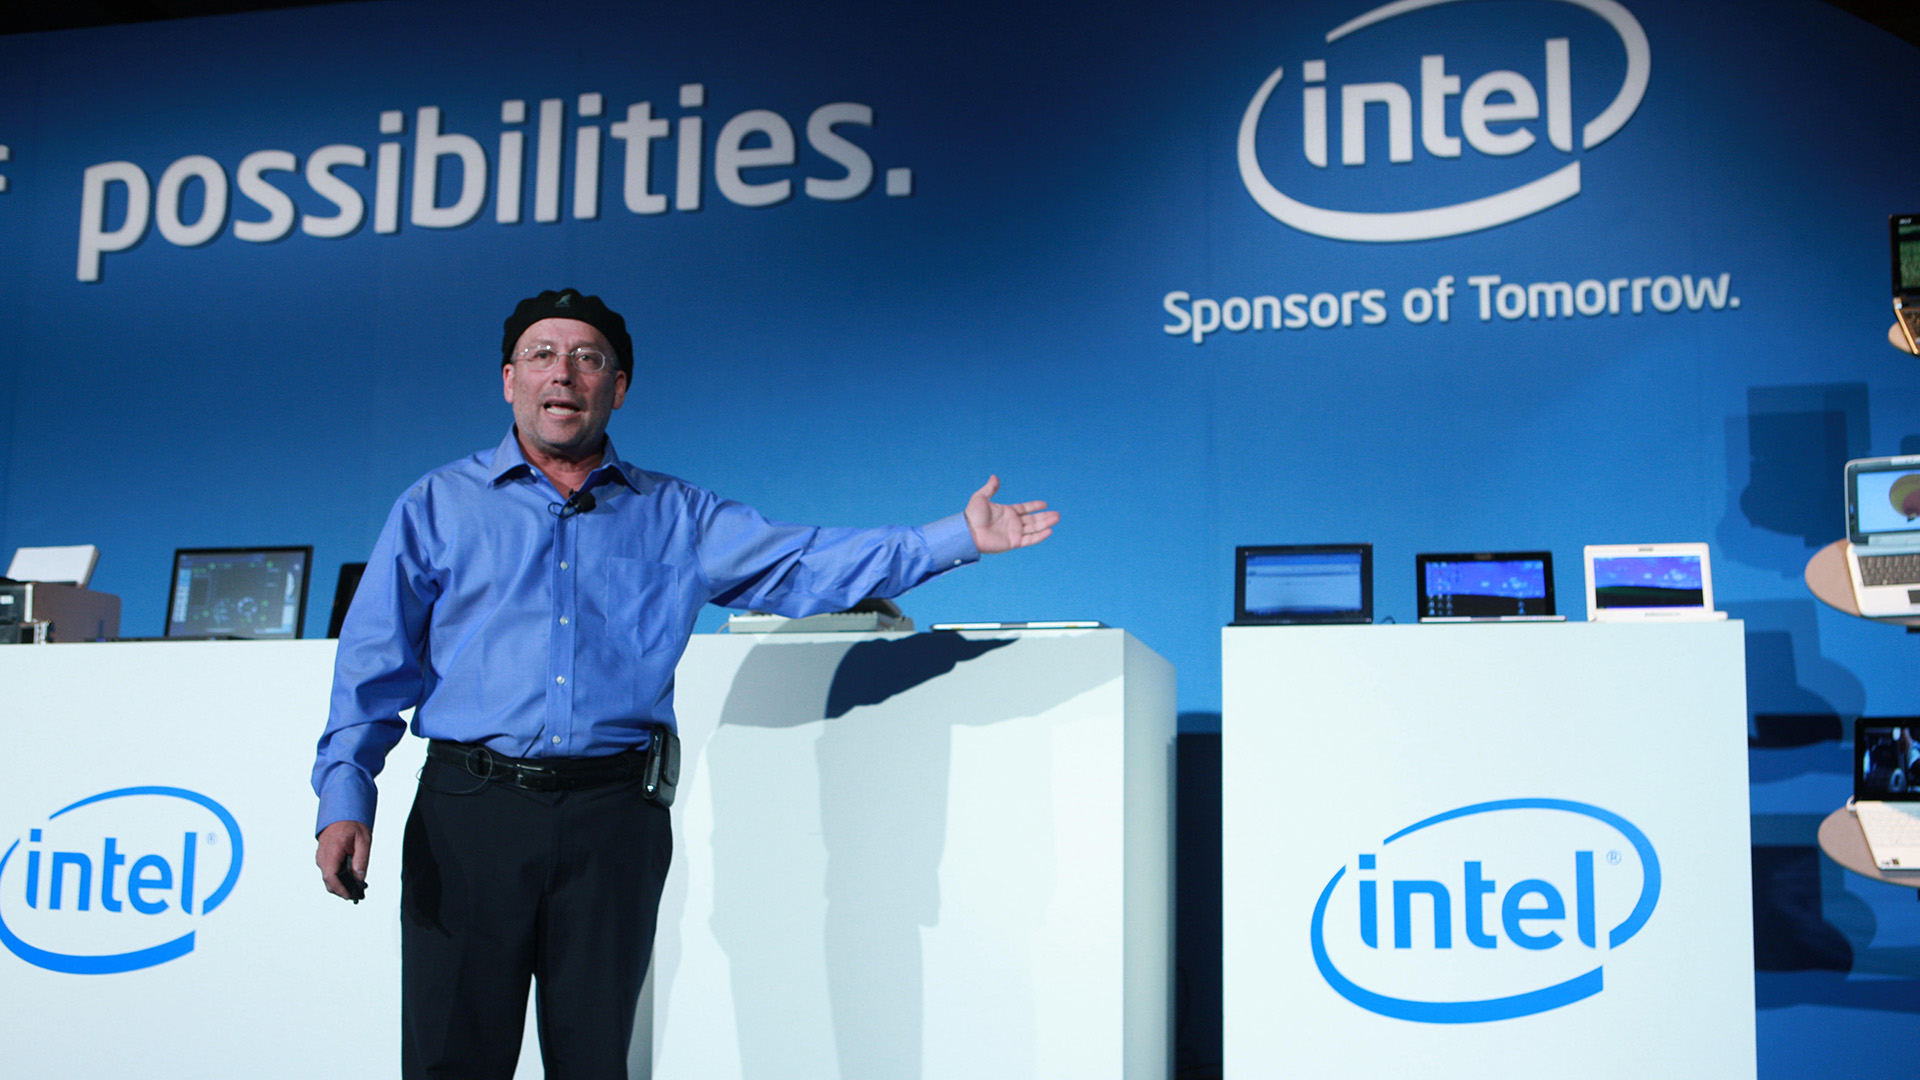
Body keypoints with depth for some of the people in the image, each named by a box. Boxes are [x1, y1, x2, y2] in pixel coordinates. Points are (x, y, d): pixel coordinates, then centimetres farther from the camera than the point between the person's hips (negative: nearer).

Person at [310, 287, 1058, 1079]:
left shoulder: (675, 517, 14)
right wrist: (345, 799, -6)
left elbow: (808, 565, 7)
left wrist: (958, 537, 0)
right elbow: (374, 664, 6)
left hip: (614, 814, 1)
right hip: (470, 807, -1)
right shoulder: (438, 506, 11)